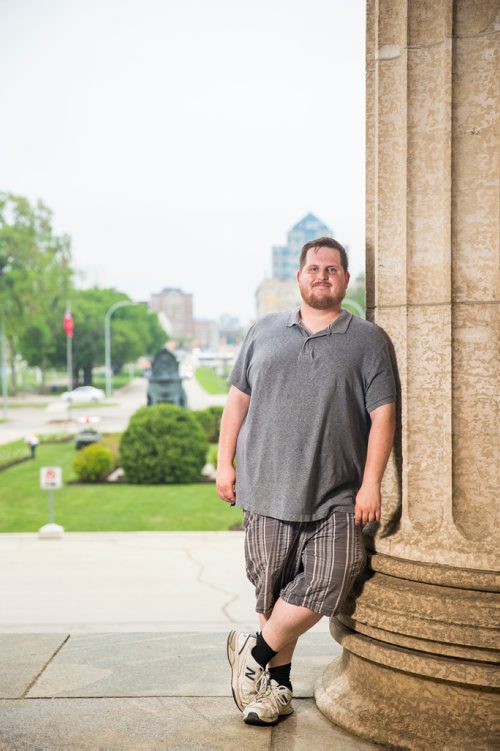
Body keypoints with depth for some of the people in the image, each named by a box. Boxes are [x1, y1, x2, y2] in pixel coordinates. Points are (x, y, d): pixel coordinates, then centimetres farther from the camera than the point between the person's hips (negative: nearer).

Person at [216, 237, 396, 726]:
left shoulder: (367, 341, 5)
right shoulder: (264, 332, 12)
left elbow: (382, 415, -1)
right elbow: (238, 399, 15)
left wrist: (371, 484, -9)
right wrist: (225, 463, 8)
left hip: (335, 498, -1)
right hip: (267, 488, 2)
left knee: (327, 581, -12)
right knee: (272, 590, 6)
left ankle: (254, 654, 10)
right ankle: (278, 684, 22)